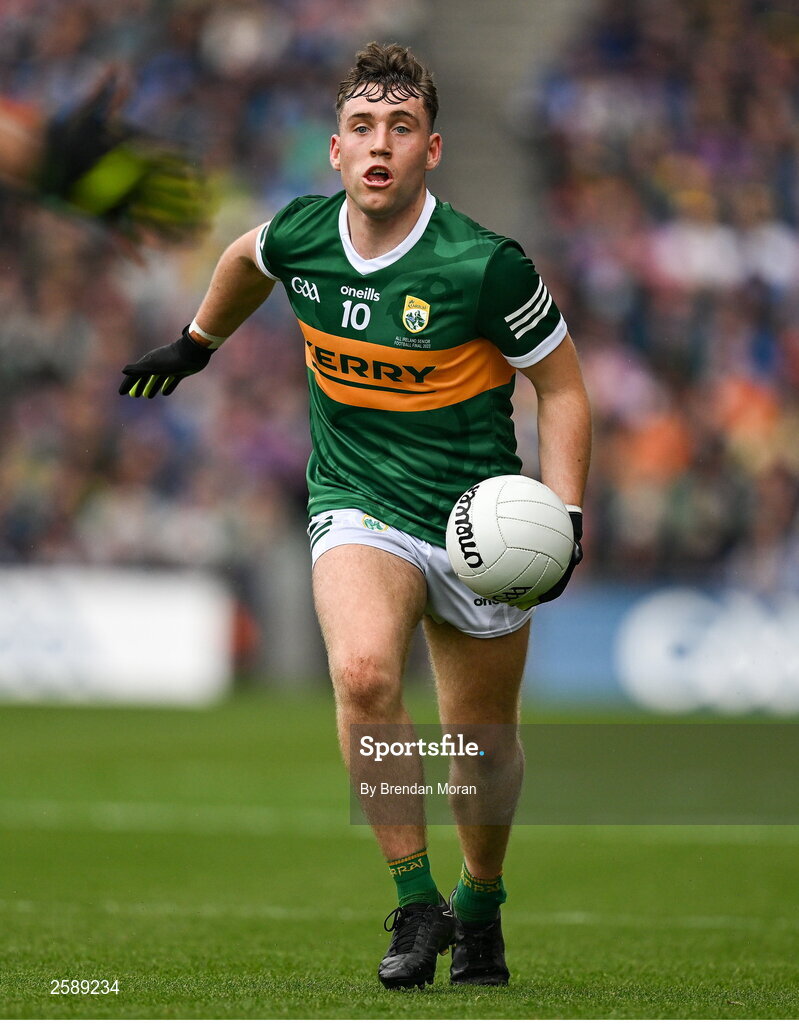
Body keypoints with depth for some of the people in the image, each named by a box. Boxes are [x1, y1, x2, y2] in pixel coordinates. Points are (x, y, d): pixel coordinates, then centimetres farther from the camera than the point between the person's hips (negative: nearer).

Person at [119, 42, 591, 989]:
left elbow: (561, 387, -6)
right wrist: (195, 344, 33)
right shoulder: (299, 236, -8)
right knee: (364, 671, -28)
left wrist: (565, 517, -16)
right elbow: (248, 255, 19)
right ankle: (415, 905, -15)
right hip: (358, 509, 1)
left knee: (485, 747, 10)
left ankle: (480, 905, 40)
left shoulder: (485, 266, -18)